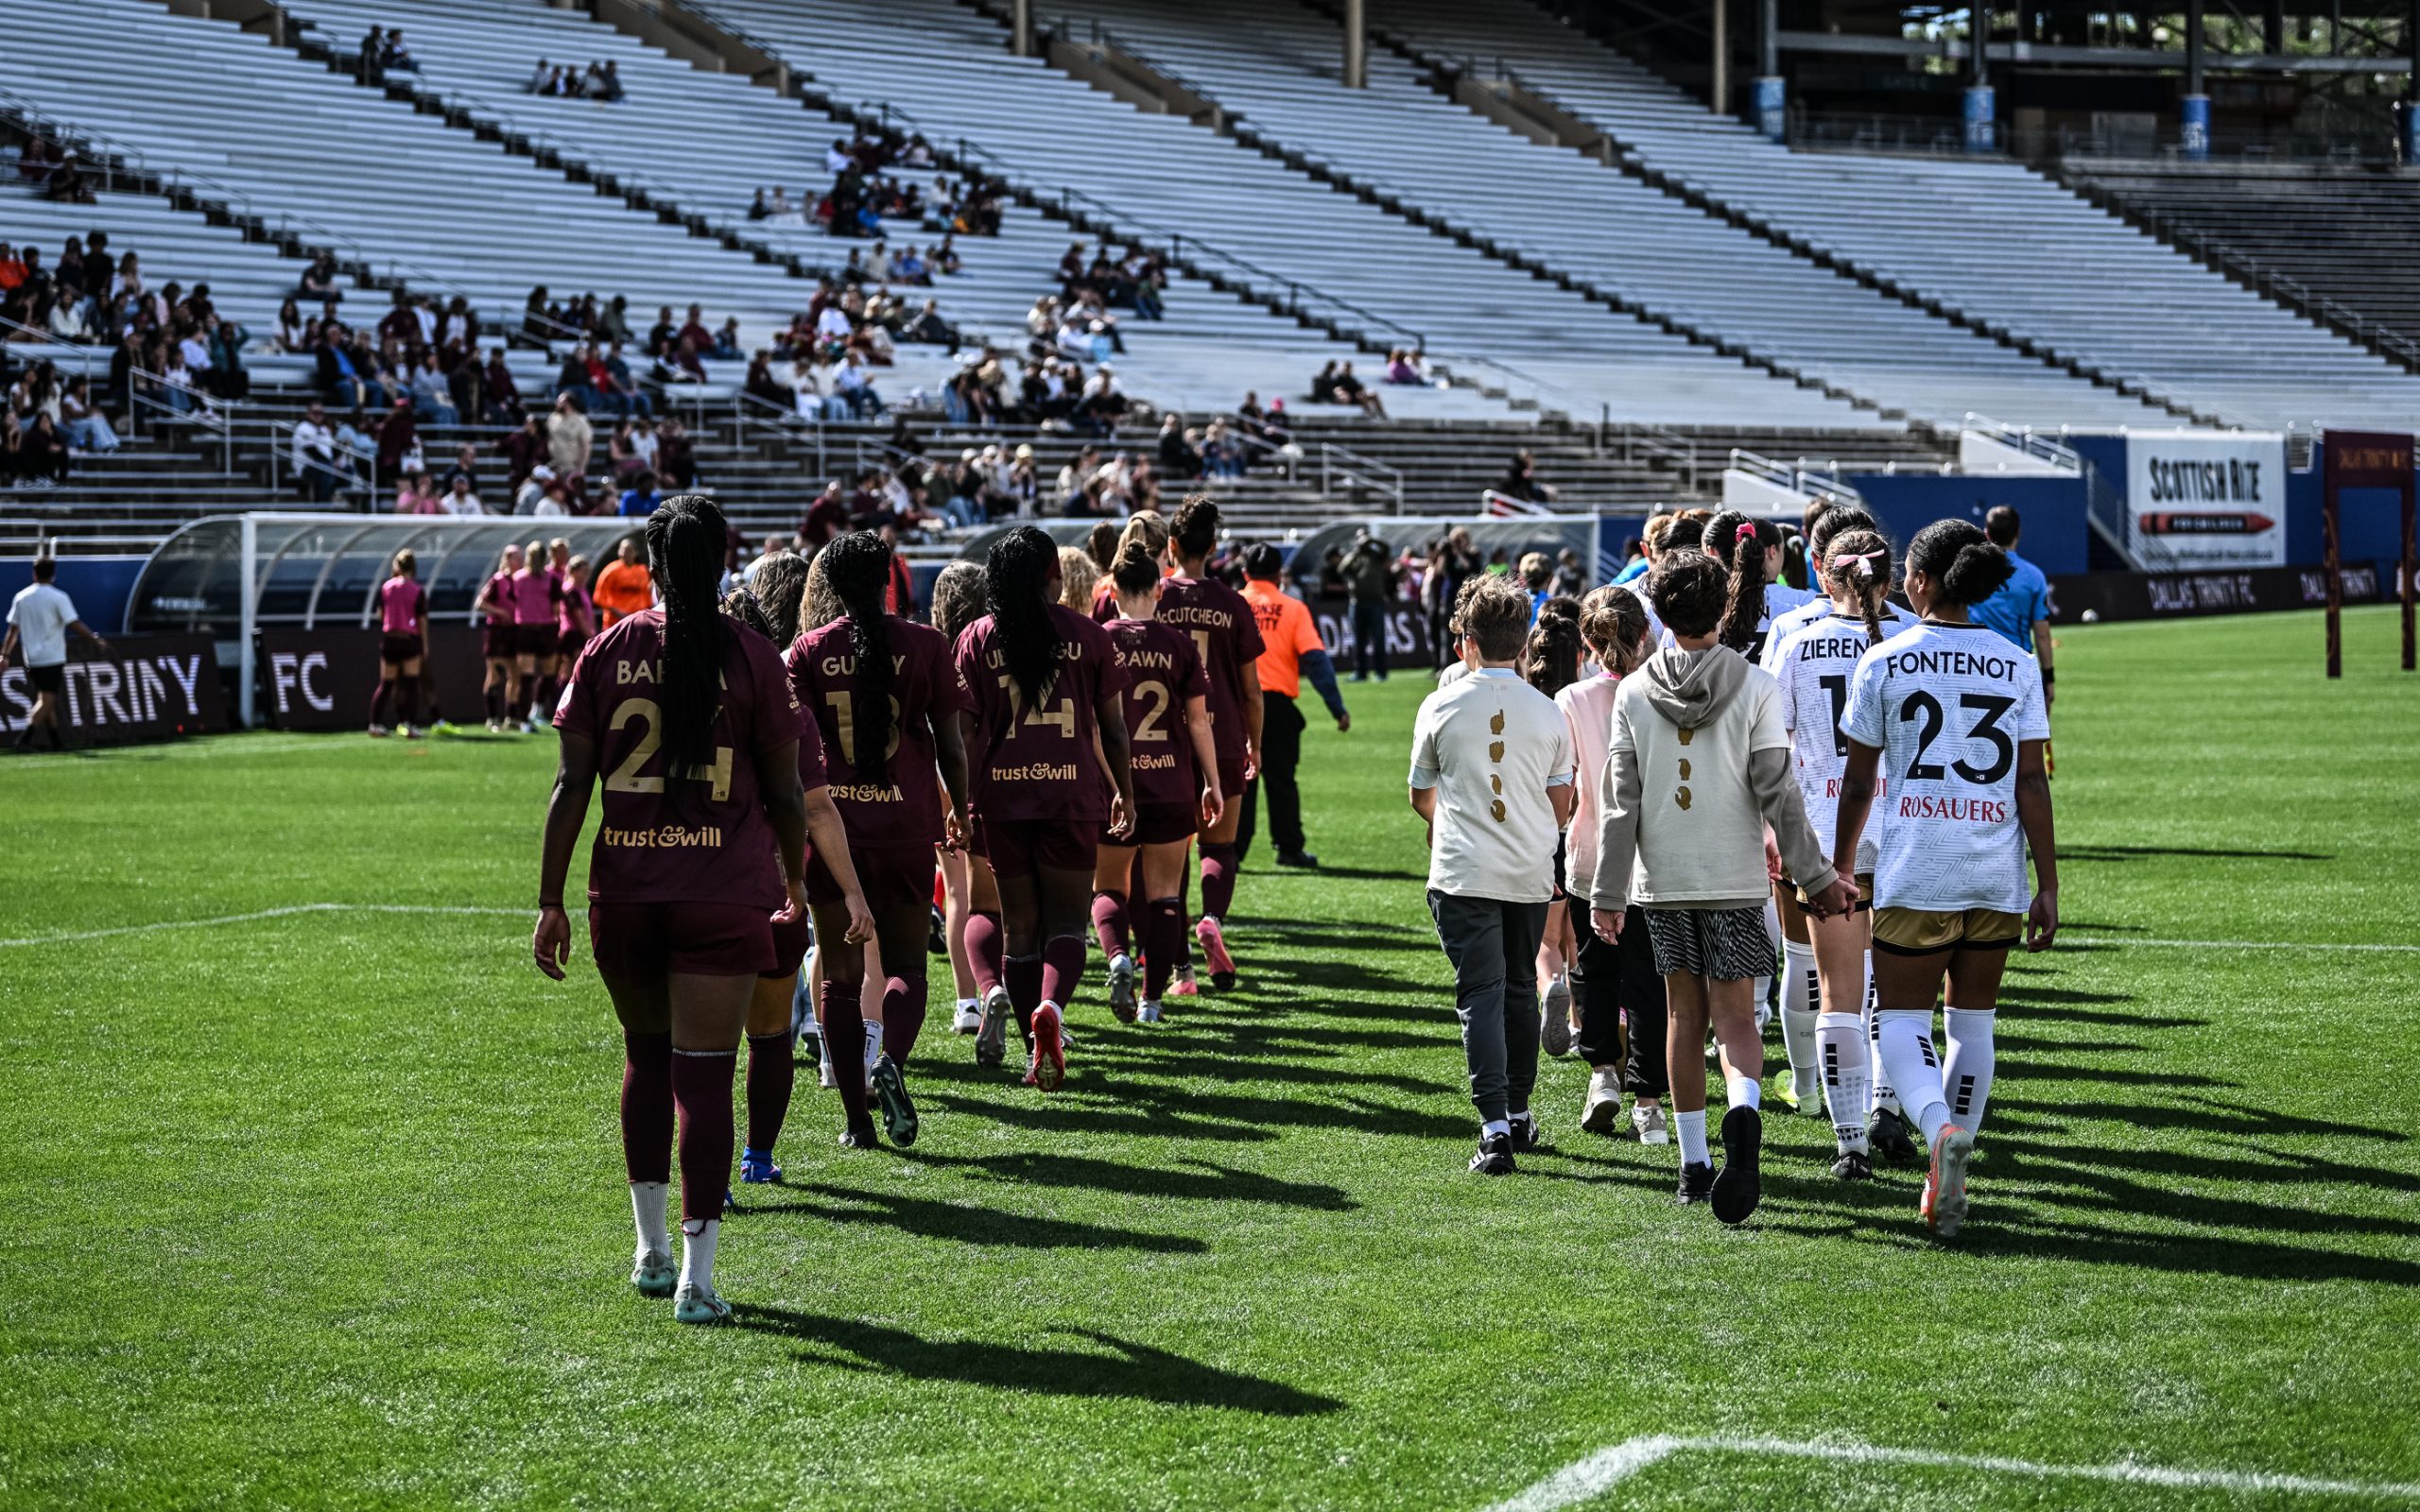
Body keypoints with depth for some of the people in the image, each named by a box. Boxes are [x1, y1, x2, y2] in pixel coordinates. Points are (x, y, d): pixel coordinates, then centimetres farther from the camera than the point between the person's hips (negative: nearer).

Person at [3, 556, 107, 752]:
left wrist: (4, 655, 11)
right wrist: (96, 641, -3)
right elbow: (75, 625, -12)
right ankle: (25, 738, -21)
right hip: (52, 658, -5)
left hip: (31, 659, 5)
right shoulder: (58, 597, -8)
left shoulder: (21, 597, 6)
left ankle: (57, 741, 17)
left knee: (45, 699, 15)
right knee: (47, 701, -6)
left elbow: (13, 629, 7)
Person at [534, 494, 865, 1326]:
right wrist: (794, 883, 17)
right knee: (704, 1072, -2)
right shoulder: (751, 656, -1)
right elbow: (785, 792, 2)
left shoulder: (608, 650, 3)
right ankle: (696, 1278, -5)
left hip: (623, 891, 2)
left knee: (646, 1053, 20)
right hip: (726, 895, -2)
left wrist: (550, 900, 4)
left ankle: (651, 1248, 25)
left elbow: (571, 784, 1)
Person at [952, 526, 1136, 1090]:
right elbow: (1113, 729, 6)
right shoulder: (1087, 635, 1)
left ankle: (1039, 1054, 6)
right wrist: (1124, 793, 19)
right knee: (1067, 920, 4)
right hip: (1071, 793, -1)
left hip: (1001, 794, 1)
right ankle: (1050, 1006, -25)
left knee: (1020, 926, 10)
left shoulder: (976, 640, 2)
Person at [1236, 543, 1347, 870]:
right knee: (1281, 779, 10)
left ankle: (1232, 850, 1)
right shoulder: (1293, 608, 1)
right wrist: (1337, 708, -5)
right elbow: (1315, 659, -5)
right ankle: (1289, 848, 13)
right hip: (1278, 702, 0)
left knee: (1238, 780, 6)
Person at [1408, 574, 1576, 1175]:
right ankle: (1519, 1113, 28)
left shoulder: (1440, 707, -3)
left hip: (1463, 875, -3)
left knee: (1481, 997, -5)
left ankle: (1495, 1125, -17)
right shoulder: (1548, 713, 2)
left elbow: (1421, 796, 11)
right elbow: (1561, 805, 8)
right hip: (1530, 875, 3)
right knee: (1520, 989, 18)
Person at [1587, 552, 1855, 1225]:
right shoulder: (1756, 688, -6)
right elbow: (1777, 792, -8)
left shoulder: (1634, 693, 0)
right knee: (1734, 1015, 1)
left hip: (1661, 878, 2)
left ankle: (1693, 1164, 14)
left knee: (1684, 1015, 12)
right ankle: (1743, 1112, -29)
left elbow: (1620, 801, 0)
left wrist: (1608, 892, 4)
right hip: (1734, 877, -2)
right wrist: (1816, 876, -2)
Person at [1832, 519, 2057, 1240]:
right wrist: (2048, 885, 2)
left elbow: (1858, 782, 2)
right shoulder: (2016, 667, 3)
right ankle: (1948, 1189, 13)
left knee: (1900, 1020, 4)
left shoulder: (1883, 663, -2)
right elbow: (2032, 784, 0)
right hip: (1997, 875, 3)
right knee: (1973, 1023, 14)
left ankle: (1941, 1126, -25)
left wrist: (1838, 869, 13)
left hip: (1914, 874, -3)